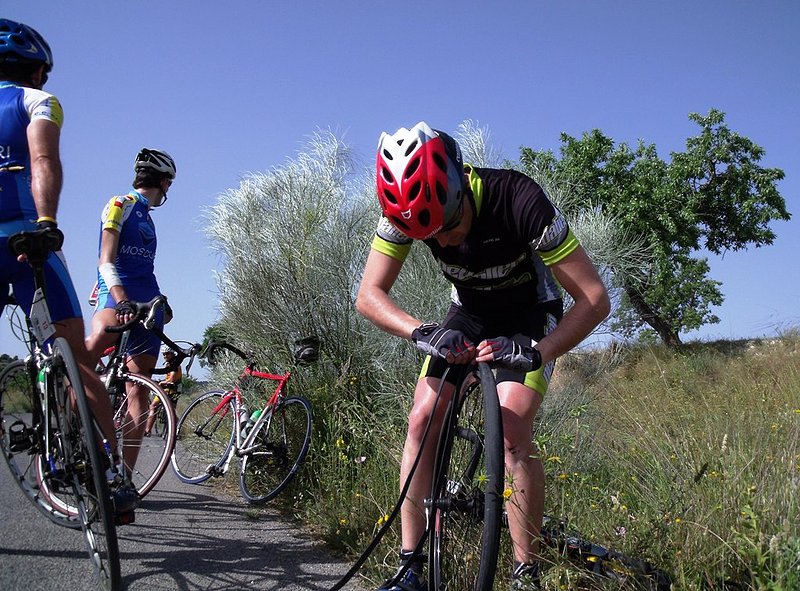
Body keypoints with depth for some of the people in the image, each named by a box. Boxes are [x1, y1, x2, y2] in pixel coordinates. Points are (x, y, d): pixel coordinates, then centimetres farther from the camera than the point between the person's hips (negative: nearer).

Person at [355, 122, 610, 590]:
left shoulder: (518, 200, -35)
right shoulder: (407, 209, -23)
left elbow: (595, 299, -32)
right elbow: (369, 295, -19)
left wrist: (535, 352, -44)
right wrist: (422, 332, -37)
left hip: (530, 316, -4)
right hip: (469, 314, 4)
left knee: (512, 429, -25)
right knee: (423, 418, -11)